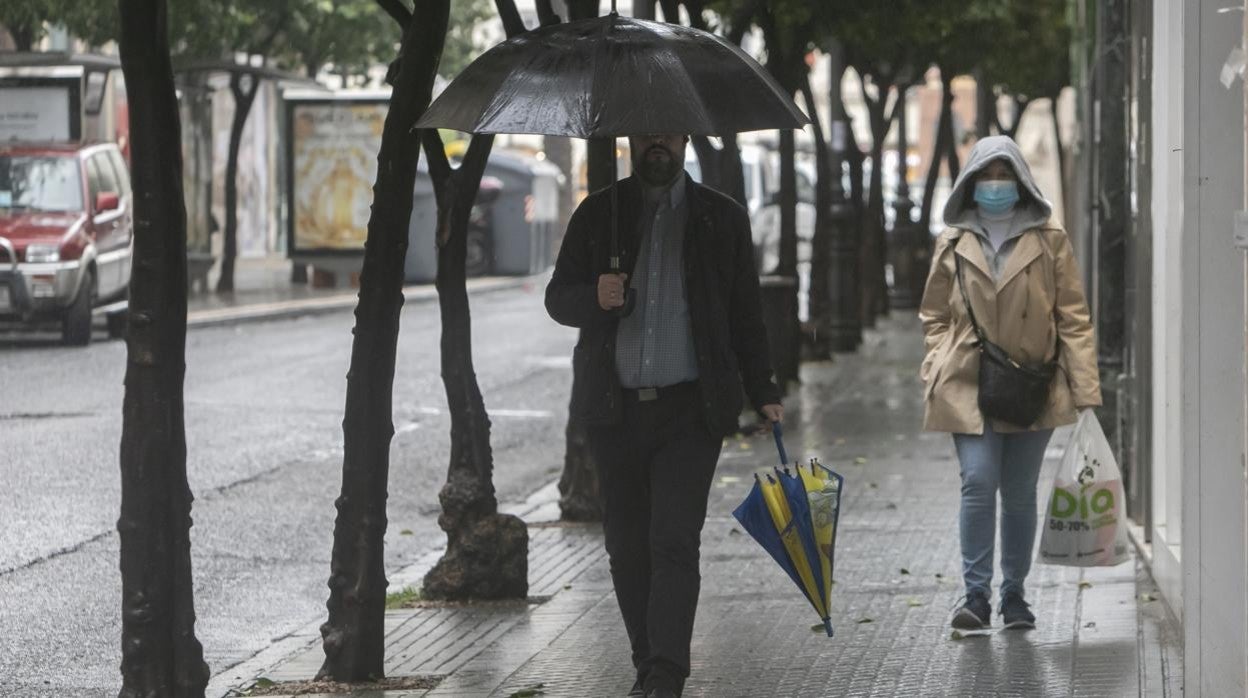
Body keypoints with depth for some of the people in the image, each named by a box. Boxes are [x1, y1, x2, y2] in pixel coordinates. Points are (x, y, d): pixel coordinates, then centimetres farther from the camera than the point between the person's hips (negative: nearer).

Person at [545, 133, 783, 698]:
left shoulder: (722, 218, 9)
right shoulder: (598, 213, 9)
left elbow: (745, 313, 13)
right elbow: (558, 299, 7)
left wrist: (762, 392, 8)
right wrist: (595, 297, -15)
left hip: (689, 409, -2)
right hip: (614, 409, 2)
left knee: (674, 541, -13)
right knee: (627, 546, 5)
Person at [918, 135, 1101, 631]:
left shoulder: (1049, 239, 3)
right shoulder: (953, 242, 7)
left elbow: (1073, 316, 3)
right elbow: (934, 316, 14)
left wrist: (1085, 385, -4)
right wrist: (937, 373, 1)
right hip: (969, 385, 0)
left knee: (1020, 494, 6)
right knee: (978, 483, -14)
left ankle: (1014, 595, 18)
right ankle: (976, 595, -9)